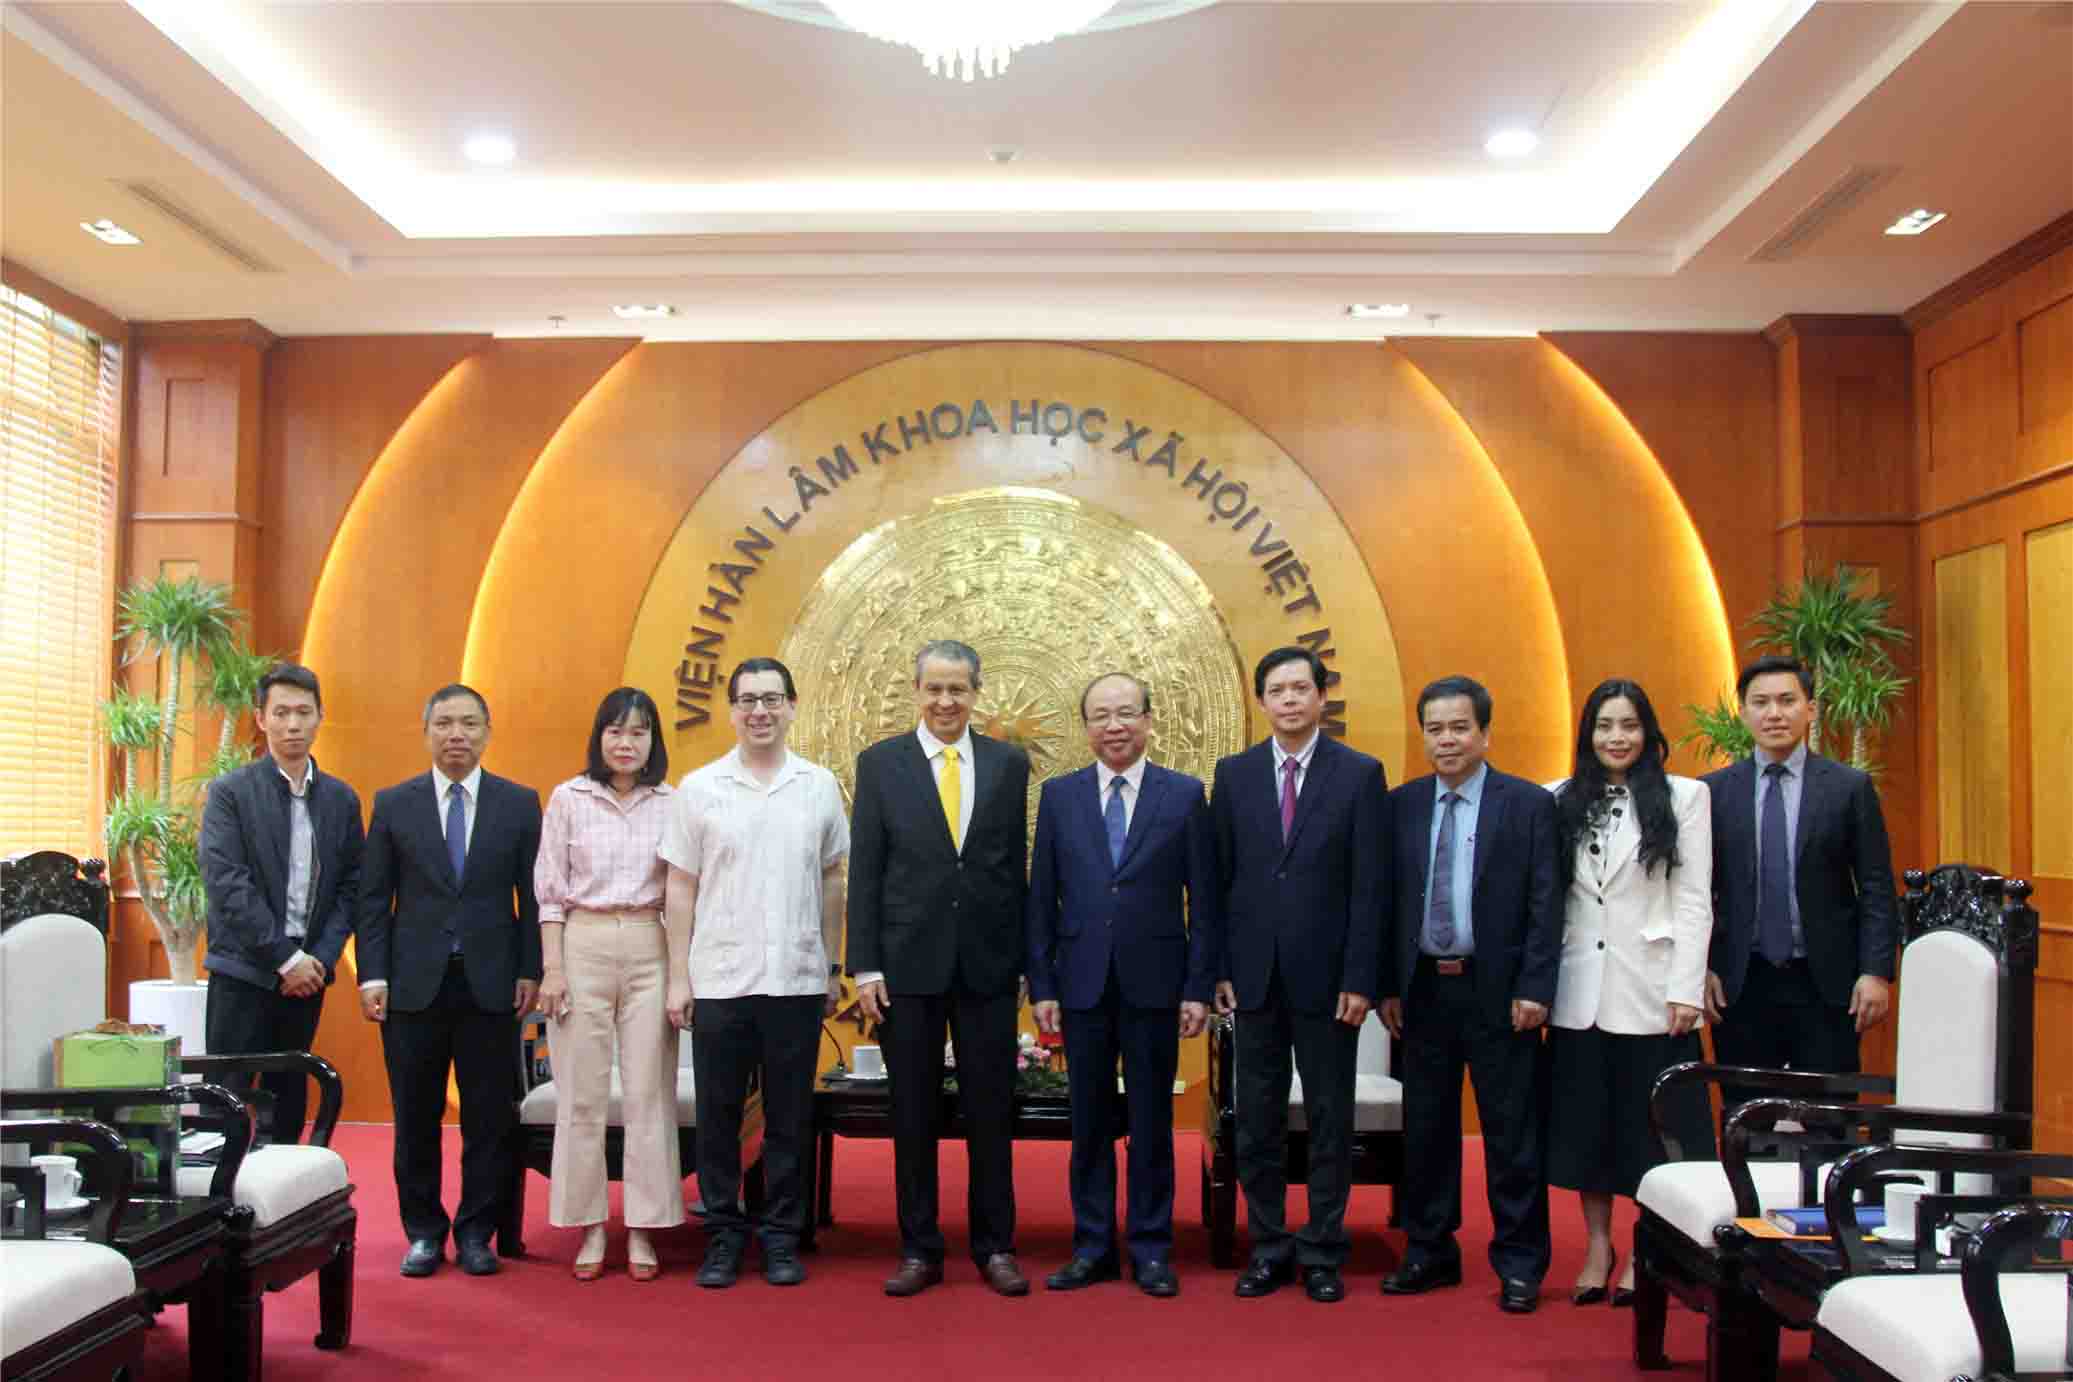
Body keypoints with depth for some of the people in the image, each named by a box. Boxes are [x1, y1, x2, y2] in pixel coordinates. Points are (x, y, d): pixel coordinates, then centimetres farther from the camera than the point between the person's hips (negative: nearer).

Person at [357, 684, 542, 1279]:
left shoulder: (520, 804, 4)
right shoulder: (393, 804, 5)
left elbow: (532, 895, 4)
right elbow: (373, 898, 4)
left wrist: (530, 971, -2)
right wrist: (372, 974, -3)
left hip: (491, 984, 0)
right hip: (414, 983, 0)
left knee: (489, 1117, 4)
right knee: (416, 1118, 7)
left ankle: (475, 1233, 17)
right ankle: (423, 1232, 21)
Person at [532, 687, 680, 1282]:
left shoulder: (670, 804, 5)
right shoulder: (569, 798, 4)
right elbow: (550, 890, 4)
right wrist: (551, 967, -3)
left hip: (649, 951, 1)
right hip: (582, 947, 0)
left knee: (648, 1093, 1)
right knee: (582, 1094, 3)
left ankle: (642, 1231, 11)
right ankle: (592, 1229, 14)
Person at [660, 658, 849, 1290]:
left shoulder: (819, 786, 5)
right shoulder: (699, 788, 2)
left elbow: (832, 881, 10)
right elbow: (681, 888, 3)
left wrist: (833, 968, 7)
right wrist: (678, 977, 0)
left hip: (797, 980, 1)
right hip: (719, 979, -1)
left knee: (790, 1118, 7)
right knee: (718, 1116, 6)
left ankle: (782, 1236, 19)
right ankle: (723, 1235, 20)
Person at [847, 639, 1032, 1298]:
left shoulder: (1009, 763, 5)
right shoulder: (880, 763, 1)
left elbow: (1017, 867, 6)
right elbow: (865, 871, 0)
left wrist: (1025, 960, 5)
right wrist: (865, 965, -5)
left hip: (988, 964, 1)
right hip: (908, 963, -1)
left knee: (992, 1113, 7)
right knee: (913, 1115, 8)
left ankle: (994, 1246, 20)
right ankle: (919, 1249, 20)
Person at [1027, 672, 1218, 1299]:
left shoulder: (1185, 794, 1)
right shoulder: (1059, 795, 5)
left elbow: (1203, 900, 0)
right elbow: (1041, 899, 5)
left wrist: (1199, 987, -5)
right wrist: (1041, 985, 1)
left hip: (1154, 984, -1)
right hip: (1083, 983, 2)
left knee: (1151, 1122, 7)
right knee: (1089, 1122, 9)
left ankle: (1150, 1248, 19)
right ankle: (1092, 1247, 21)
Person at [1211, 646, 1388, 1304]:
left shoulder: (1360, 774, -2)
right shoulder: (1234, 773, 5)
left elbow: (1370, 886, -5)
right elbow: (1219, 878, 6)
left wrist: (1360, 978, -9)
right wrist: (1218, 969, 0)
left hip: (1326, 973, -2)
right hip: (1253, 972, 2)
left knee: (1329, 1119, 7)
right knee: (1257, 1120, 9)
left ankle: (1322, 1253, 20)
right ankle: (1268, 1247, 22)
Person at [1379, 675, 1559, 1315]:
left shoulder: (1529, 804, -3)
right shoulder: (1402, 804, 6)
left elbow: (1545, 904, -5)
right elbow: (1388, 899, 6)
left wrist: (1534, 989, -11)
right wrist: (1388, 986, 1)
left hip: (1498, 991, -3)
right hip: (1423, 990, 3)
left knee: (1511, 1133, 4)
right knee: (1425, 1128, 12)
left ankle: (1519, 1264, 16)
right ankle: (1430, 1251, 25)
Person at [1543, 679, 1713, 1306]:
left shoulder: (1685, 796, 0)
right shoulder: (1561, 802, 7)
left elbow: (1694, 900, -3)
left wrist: (1686, 991, -9)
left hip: (1652, 990, -3)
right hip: (1580, 992, 3)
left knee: (1651, 1125, 4)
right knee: (1583, 1120, 9)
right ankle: (1597, 1246, 21)